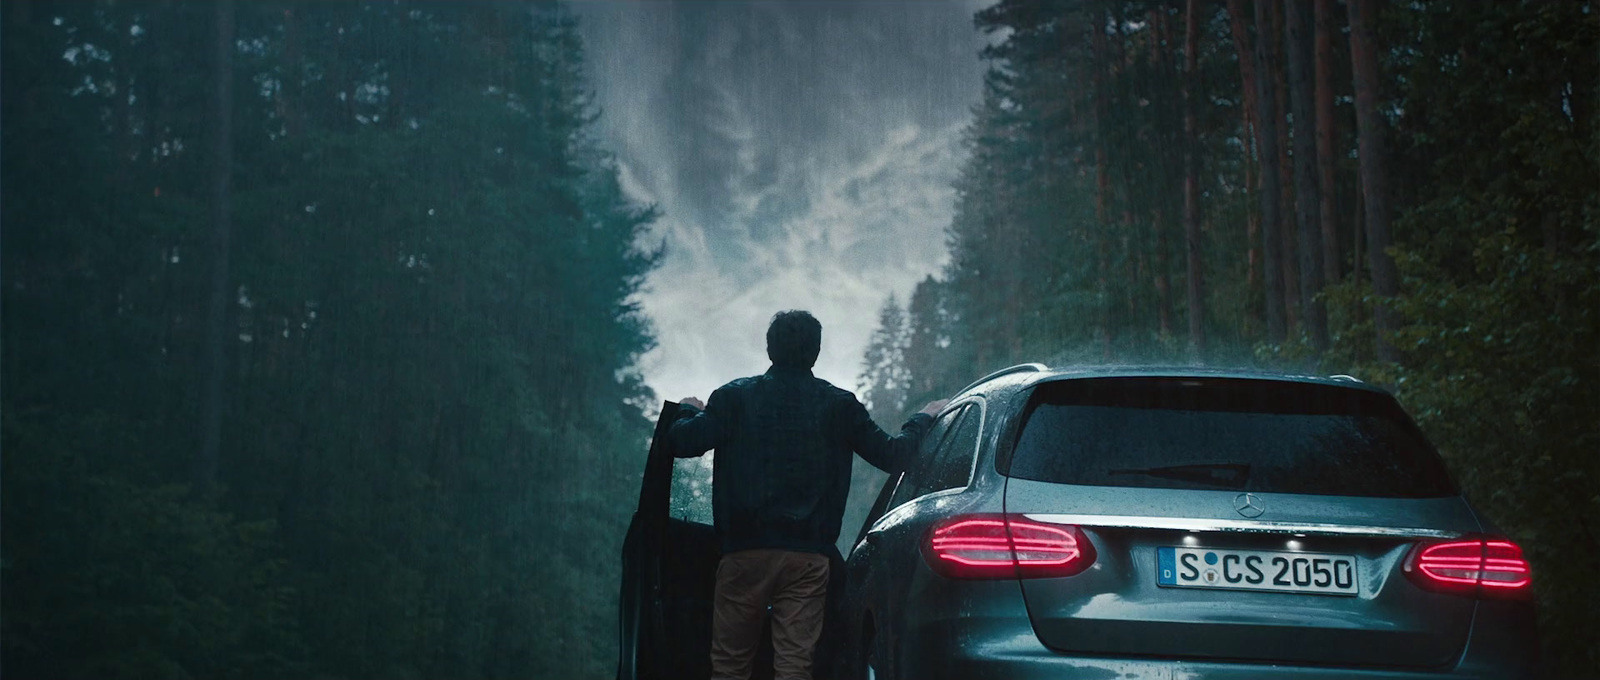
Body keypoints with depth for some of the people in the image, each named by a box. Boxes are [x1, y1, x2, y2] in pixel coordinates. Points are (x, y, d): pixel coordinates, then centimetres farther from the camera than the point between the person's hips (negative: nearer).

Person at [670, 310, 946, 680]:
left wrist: (689, 412, 22)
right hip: (809, 557, 0)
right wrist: (922, 420, 23)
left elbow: (682, 442, -1)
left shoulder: (734, 398, 1)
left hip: (744, 552, 0)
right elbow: (890, 455, 5)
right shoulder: (839, 405, 3)